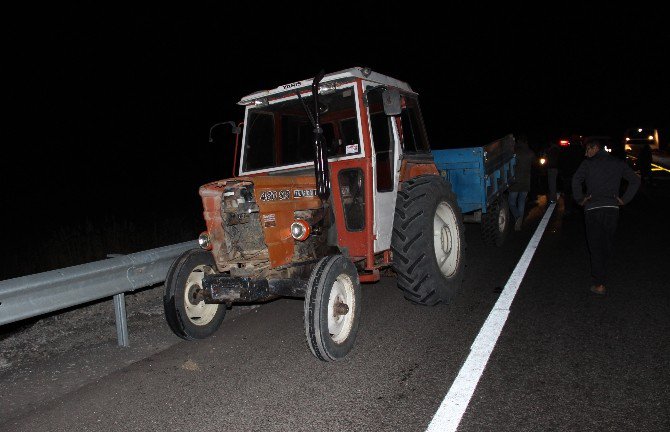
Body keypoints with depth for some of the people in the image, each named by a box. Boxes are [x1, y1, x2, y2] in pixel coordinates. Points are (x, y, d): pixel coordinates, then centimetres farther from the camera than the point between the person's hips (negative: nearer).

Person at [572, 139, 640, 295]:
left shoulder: (588, 163, -1)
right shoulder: (618, 163, 11)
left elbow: (576, 179, -17)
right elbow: (635, 180, 9)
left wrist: (580, 199, -6)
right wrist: (624, 200, 9)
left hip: (593, 209, -3)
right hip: (612, 208, 4)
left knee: (595, 246, 1)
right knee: (608, 243, 18)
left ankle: (599, 284, -2)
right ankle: (601, 274, 32)